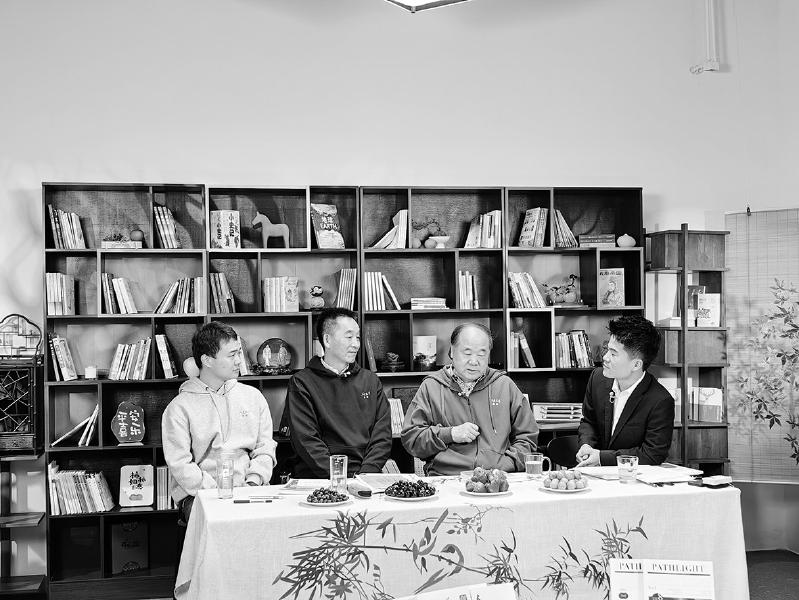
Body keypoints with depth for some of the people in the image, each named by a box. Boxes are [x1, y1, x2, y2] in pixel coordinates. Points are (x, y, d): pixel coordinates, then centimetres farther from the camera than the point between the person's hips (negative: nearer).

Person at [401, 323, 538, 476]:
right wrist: (450, 434, -5)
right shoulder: (431, 387, 12)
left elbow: (527, 437, 18)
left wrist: (504, 466, 0)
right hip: (444, 478, -1)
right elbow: (409, 438, 9)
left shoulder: (505, 385, 17)